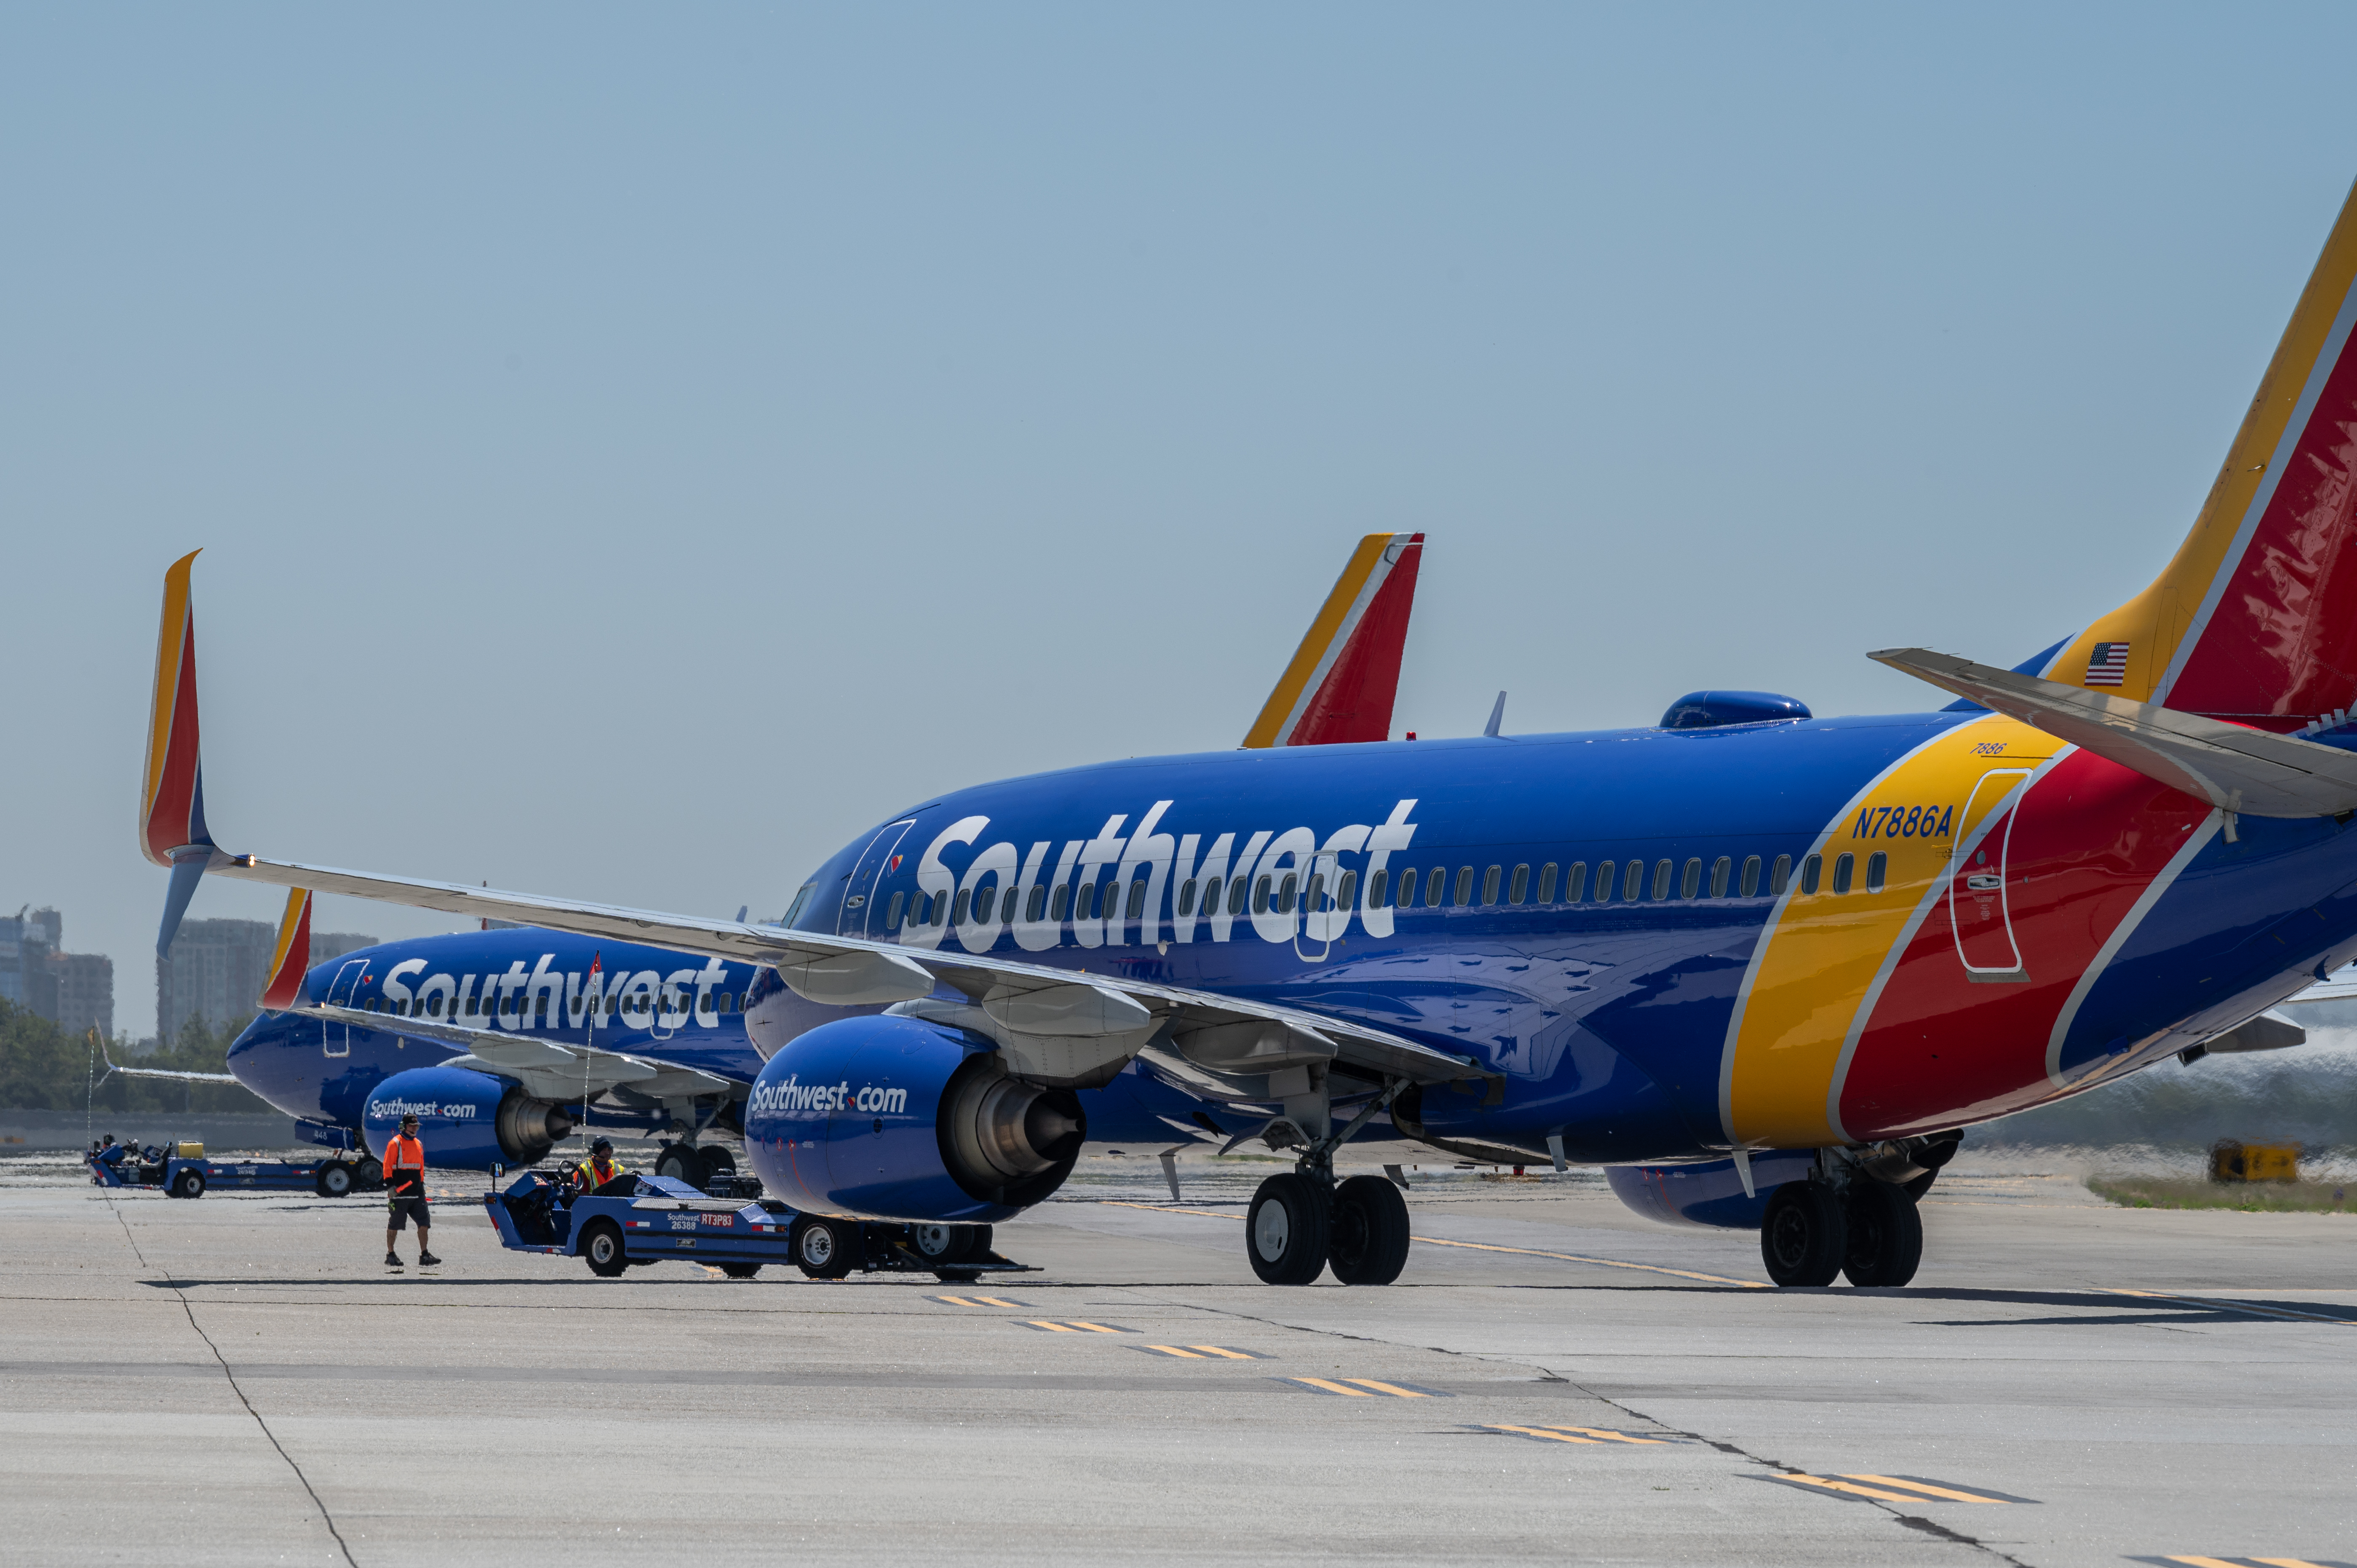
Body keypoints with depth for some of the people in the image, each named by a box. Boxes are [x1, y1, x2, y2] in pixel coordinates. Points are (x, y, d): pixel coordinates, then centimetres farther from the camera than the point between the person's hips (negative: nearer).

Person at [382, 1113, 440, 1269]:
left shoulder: (418, 1145, 16)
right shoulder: (395, 1143, -6)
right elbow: (387, 1166, -9)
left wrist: (422, 1185, 21)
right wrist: (390, 1185, -17)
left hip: (417, 1192, 7)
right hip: (400, 1192, -7)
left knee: (424, 1221, 0)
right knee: (395, 1224, 1)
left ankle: (424, 1255, 3)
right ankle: (390, 1255, 10)